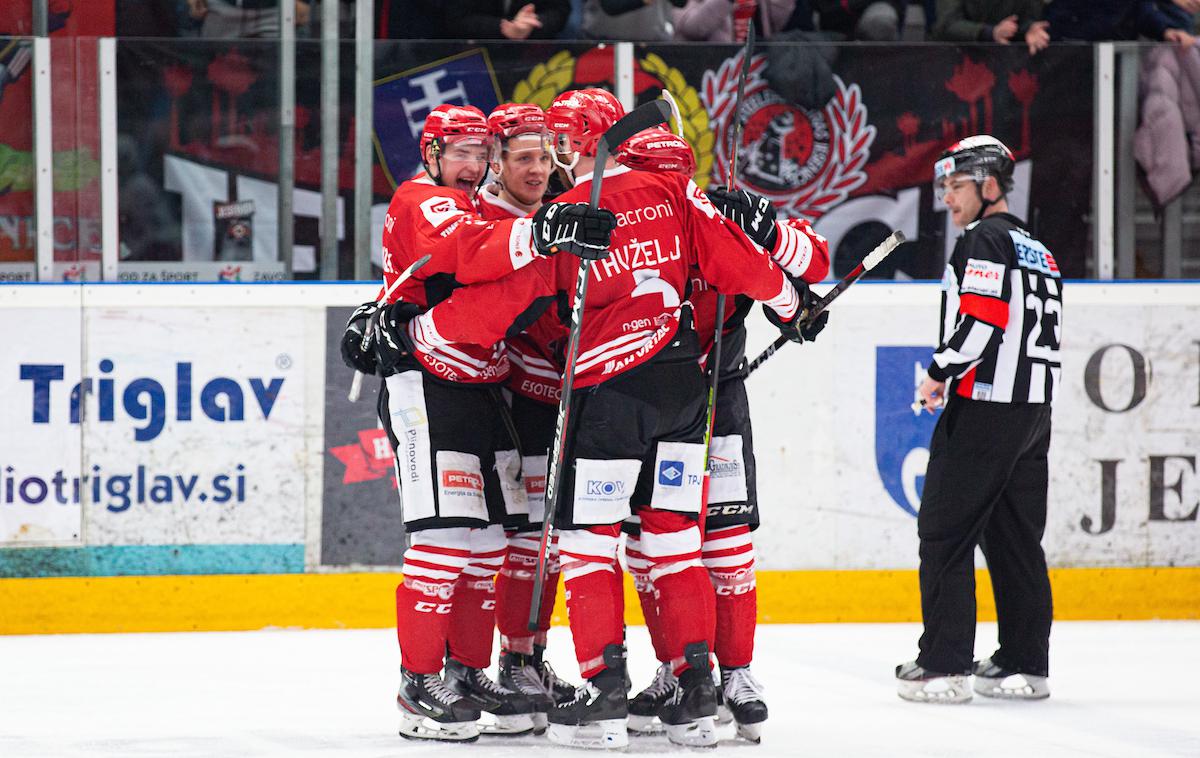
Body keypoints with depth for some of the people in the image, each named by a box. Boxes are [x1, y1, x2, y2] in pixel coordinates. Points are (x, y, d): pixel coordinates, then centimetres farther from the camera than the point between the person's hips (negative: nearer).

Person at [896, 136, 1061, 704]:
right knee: (1014, 537, 11)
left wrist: (939, 374, -8)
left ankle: (944, 665, -9)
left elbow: (981, 321, -20)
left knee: (945, 529, -6)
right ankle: (1025, 666, 11)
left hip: (983, 406, -9)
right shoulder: (1038, 251, 20)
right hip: (1034, 410, 9)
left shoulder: (983, 241, -8)